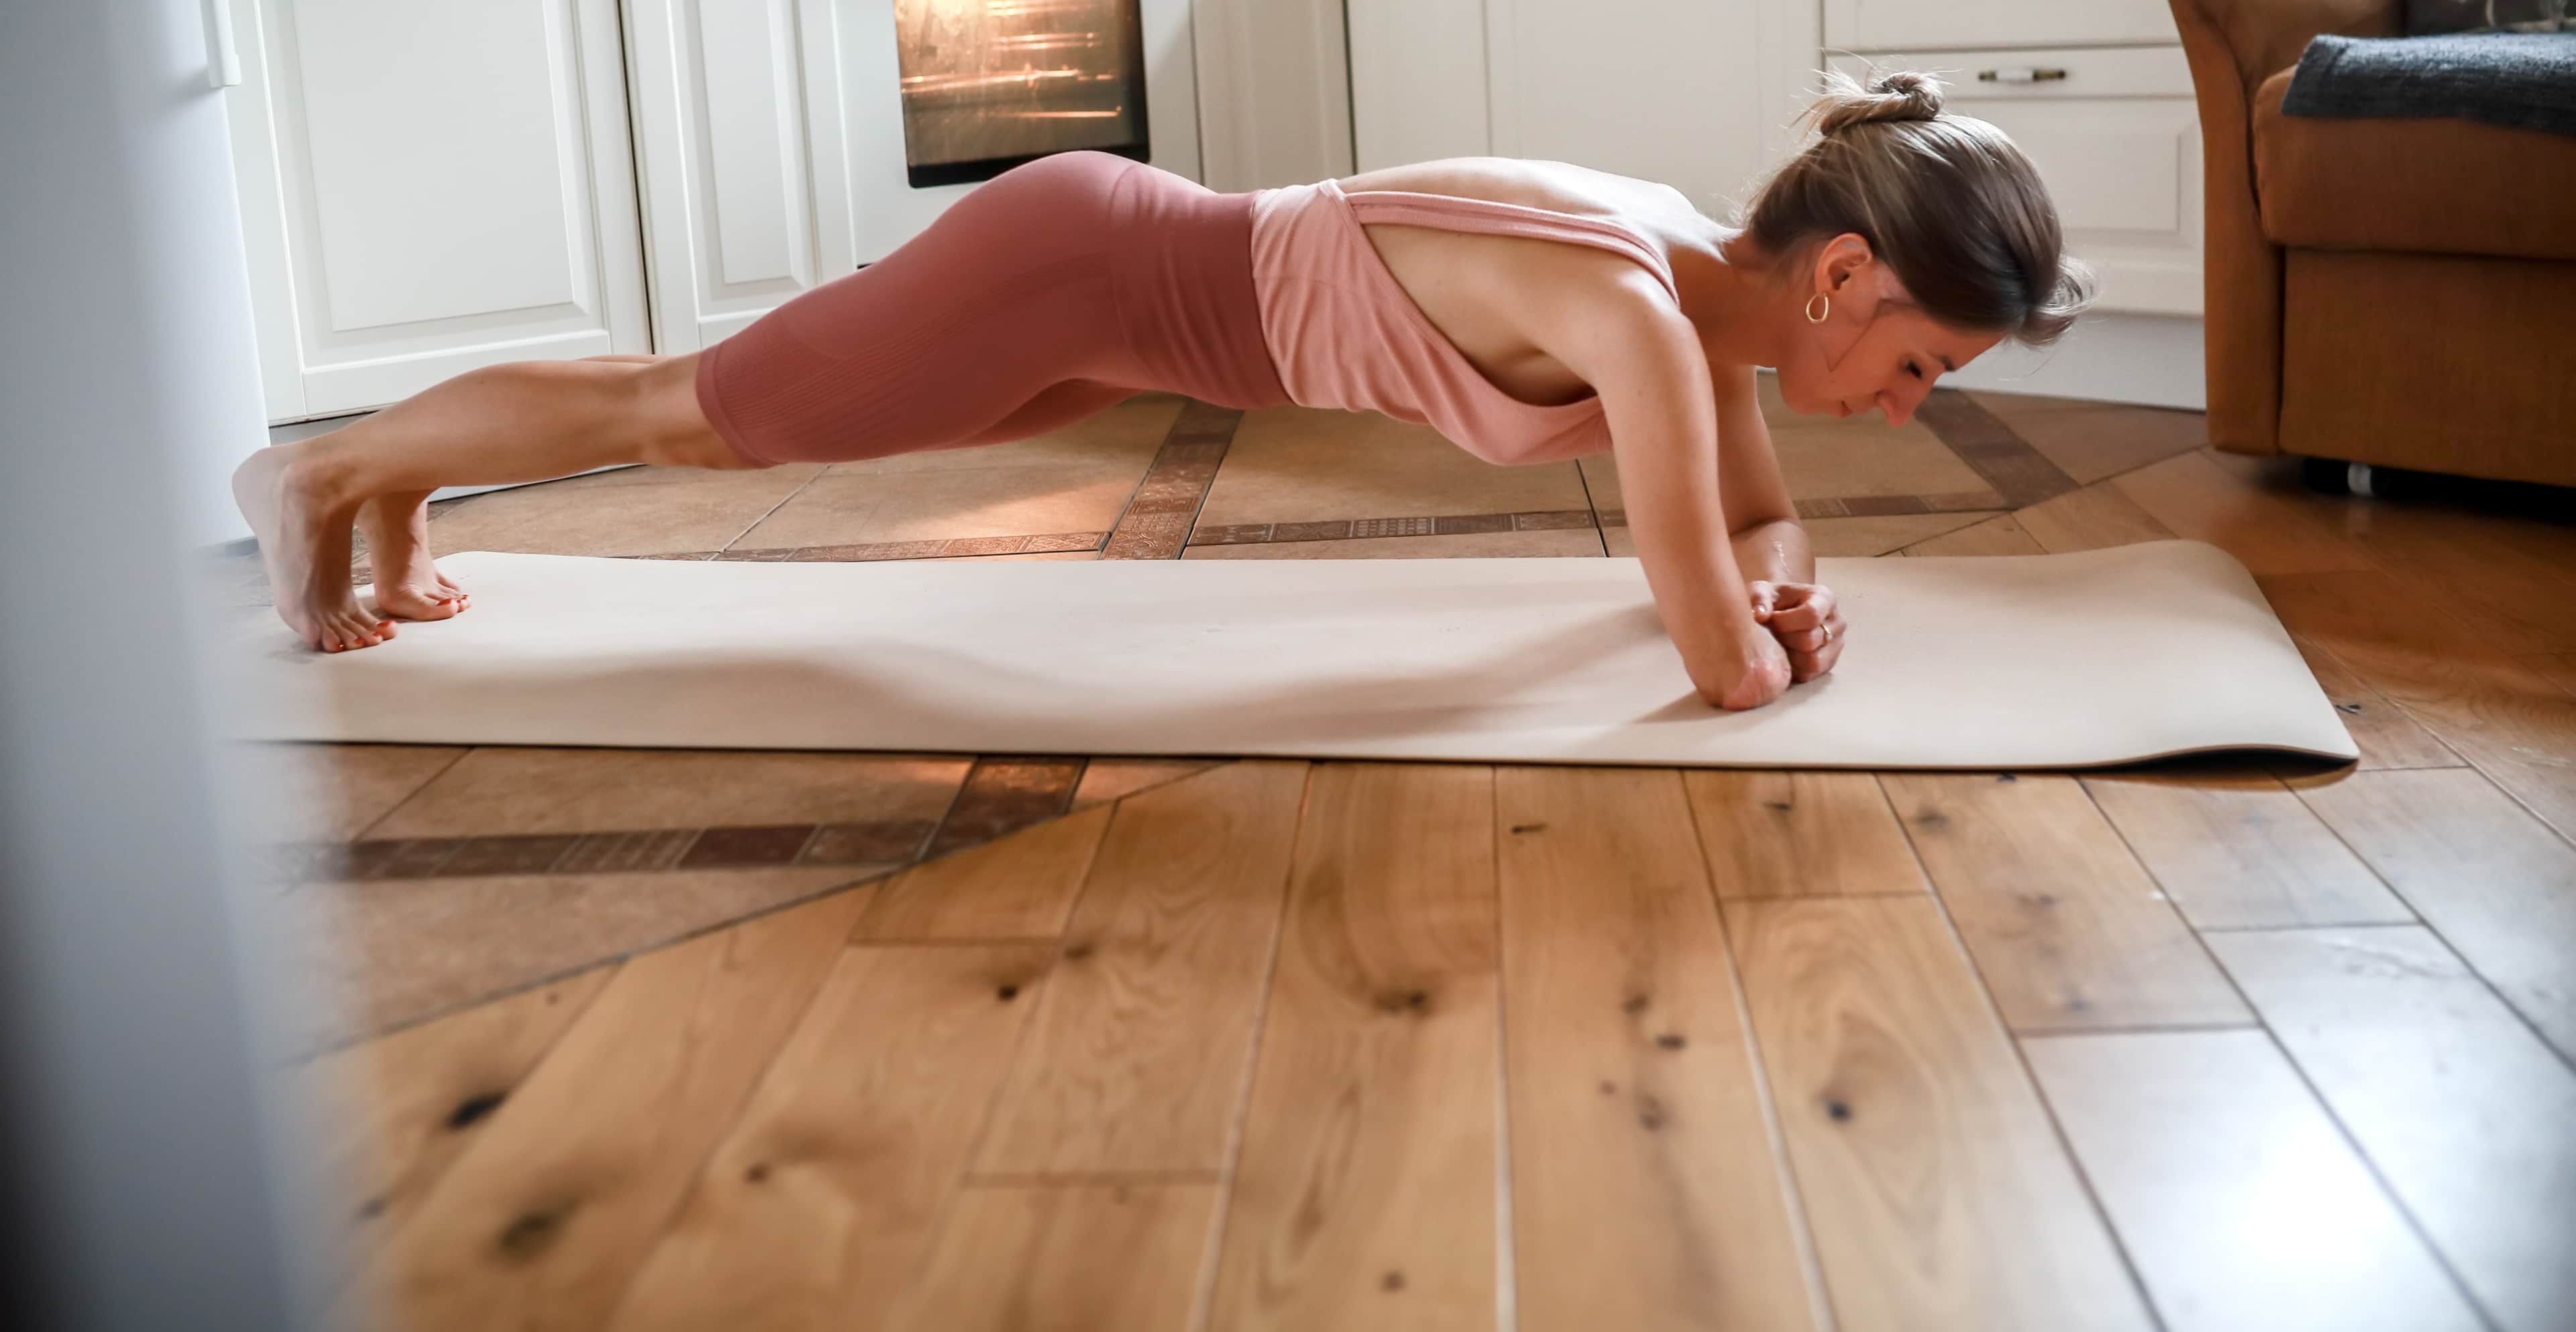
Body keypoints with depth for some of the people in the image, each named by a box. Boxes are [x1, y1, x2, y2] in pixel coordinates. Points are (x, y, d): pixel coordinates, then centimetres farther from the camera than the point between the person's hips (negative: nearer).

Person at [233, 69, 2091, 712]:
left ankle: (398, 503, 42)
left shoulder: (1709, 270, -3)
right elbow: (1729, 668, -31)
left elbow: (1756, 512, 13)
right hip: (1083, 264, -8)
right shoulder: (1639, 309, -30)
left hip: (1136, 263, 8)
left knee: (721, 420, 23)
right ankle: (326, 473, 32)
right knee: (689, 414, 10)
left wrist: (1787, 582, -7)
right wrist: (1765, 631, -9)